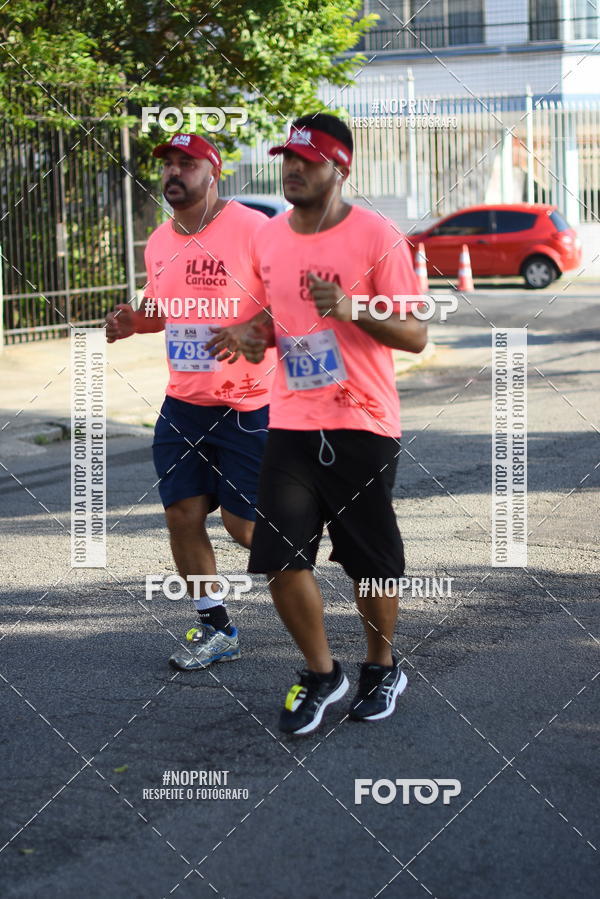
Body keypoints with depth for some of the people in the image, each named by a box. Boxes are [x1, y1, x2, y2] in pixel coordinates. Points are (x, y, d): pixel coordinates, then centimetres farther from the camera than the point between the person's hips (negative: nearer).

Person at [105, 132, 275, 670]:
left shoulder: (253, 229, -12)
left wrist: (250, 329, -27)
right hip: (183, 403, 6)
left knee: (243, 524, -3)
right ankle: (216, 629, 18)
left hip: (248, 405, -6)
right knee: (182, 513, 4)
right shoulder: (159, 242, 9)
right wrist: (133, 321, 3)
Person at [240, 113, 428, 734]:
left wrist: (352, 309, -24)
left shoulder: (377, 237, -9)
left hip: (362, 426, -4)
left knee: (371, 563, 7)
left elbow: (415, 335, -8)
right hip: (289, 424, 4)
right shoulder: (267, 238, 8)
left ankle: (382, 667, 32)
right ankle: (321, 674, 19)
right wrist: (255, 336, 0)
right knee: (280, 560, -3)